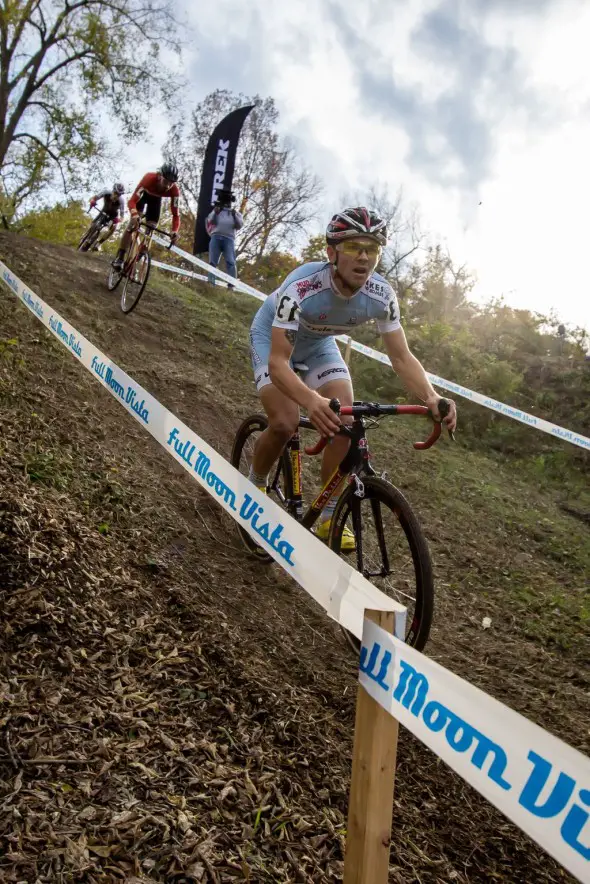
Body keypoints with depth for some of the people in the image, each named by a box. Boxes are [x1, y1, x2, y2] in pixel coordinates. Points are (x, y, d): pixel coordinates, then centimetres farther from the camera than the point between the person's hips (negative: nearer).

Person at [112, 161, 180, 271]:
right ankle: (119, 257, -14)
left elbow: (176, 214, -32)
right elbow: (131, 200, -45)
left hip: (156, 199, 3)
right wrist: (135, 215, -66)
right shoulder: (149, 179, -44)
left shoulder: (174, 191, -37)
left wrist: (175, 231, -50)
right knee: (134, 223, -20)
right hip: (143, 194, -3)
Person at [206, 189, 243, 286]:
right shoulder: (217, 210, 19)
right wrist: (215, 213, -12)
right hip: (216, 237, 1)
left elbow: (239, 226, 5)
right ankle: (211, 282, 0)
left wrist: (235, 216, -9)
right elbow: (210, 221, 4)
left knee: (230, 262, -15)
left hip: (229, 239, -1)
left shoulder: (235, 213, 19)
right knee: (212, 261, -2)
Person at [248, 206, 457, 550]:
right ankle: (255, 488, 9)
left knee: (346, 420, -15)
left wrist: (430, 396, -41)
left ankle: (328, 519, 0)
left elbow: (402, 357, -21)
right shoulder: (302, 288, -39)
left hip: (318, 343, 4)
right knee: (285, 423, -23)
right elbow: (278, 362, -43)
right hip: (272, 337, -4)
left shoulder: (381, 295, -26)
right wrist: (312, 400, -63)